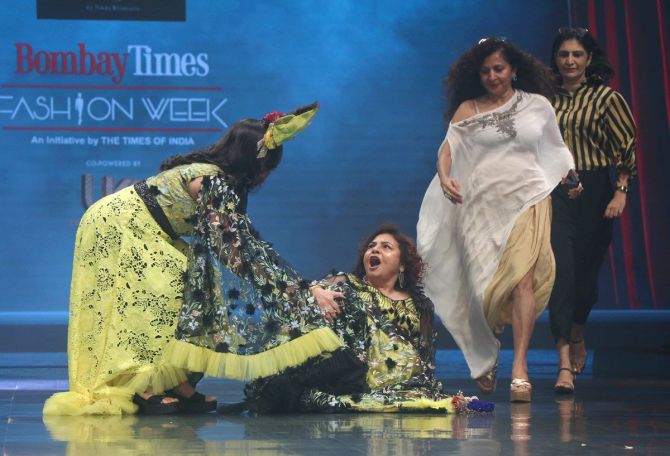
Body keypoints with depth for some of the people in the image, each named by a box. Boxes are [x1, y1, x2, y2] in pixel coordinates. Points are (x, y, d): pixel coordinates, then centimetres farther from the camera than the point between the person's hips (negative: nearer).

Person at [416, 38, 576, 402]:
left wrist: (569, 176, 4)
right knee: (483, 285, -2)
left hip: (528, 198, -1)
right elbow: (448, 147, 0)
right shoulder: (468, 109, 10)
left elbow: (556, 149, 21)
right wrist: (445, 178, -19)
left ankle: (520, 366, -20)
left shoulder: (537, 105, 12)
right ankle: (484, 355, 23)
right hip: (481, 203, 1)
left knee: (522, 278, -17)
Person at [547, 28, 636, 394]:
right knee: (561, 271, -11)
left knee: (586, 271, 8)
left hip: (594, 192, -1)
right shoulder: (547, 100, 8)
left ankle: (577, 335, 39)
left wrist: (621, 192, -10)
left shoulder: (606, 98, 0)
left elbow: (627, 147, -1)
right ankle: (565, 362, -15)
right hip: (554, 192, 1)